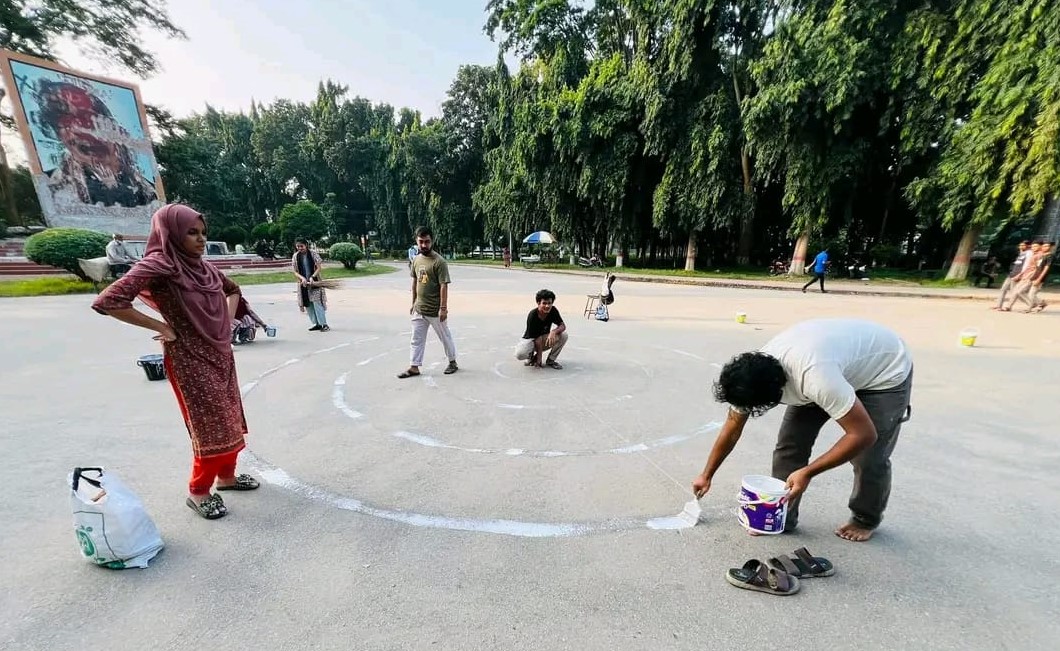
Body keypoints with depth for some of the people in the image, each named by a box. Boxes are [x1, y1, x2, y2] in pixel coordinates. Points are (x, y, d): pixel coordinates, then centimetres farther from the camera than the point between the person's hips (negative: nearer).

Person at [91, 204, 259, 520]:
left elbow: (233, 290, 24)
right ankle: (198, 491, 18)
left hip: (220, 354, 7)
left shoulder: (205, 267, 6)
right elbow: (108, 302, -22)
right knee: (210, 425, -1)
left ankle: (226, 475, 32)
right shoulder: (158, 266, -15)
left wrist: (228, 320, 11)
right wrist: (161, 327, -15)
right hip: (190, 359, -7)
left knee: (229, 418, 15)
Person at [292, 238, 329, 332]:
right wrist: (302, 278, -15)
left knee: (317, 302, -10)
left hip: (314, 282, -4)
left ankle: (324, 324, -6)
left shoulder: (313, 254, -5)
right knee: (307, 304, 5)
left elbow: (319, 268, -6)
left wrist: (312, 277, -21)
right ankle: (317, 324, 13)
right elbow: (295, 272, 4)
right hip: (303, 283, 4)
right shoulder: (295, 257, 4)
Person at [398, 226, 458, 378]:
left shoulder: (439, 261, -16)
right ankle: (414, 367, 22)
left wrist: (443, 308, -21)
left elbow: (444, 286, -18)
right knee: (417, 339, 12)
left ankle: (453, 362, 29)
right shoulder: (416, 260, 6)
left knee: (445, 337, 11)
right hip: (419, 309, 7)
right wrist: (413, 303, 16)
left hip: (435, 310, -6)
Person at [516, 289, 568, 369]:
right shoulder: (532, 316, -28)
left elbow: (563, 326, -12)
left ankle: (550, 360, -4)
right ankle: (532, 357, 4)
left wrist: (554, 332, -36)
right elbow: (537, 338, -28)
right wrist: (539, 359, -28)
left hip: (545, 339, 4)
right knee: (519, 354, -35)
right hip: (531, 339, -4)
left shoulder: (553, 311, -14)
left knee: (563, 335, -23)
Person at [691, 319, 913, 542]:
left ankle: (866, 520, 22)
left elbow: (864, 434, -33)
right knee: (790, 440, -7)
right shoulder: (754, 374, -21)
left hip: (886, 370, -5)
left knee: (869, 457, -9)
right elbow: (732, 429, -8)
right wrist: (706, 476, 0)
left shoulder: (817, 378, -44)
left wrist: (807, 472, -29)